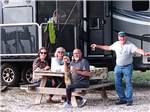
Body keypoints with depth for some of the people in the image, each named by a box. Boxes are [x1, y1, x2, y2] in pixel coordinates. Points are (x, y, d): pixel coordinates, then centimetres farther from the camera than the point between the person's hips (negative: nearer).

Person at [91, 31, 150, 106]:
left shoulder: (130, 45, -14)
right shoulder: (116, 44, 4)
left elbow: (137, 50, -29)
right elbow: (108, 48, 18)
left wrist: (144, 53, -50)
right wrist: (97, 46, 20)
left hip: (127, 67, -5)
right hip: (118, 66, 6)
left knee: (128, 83, -4)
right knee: (118, 84, 7)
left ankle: (129, 100, 5)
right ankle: (123, 99, 18)